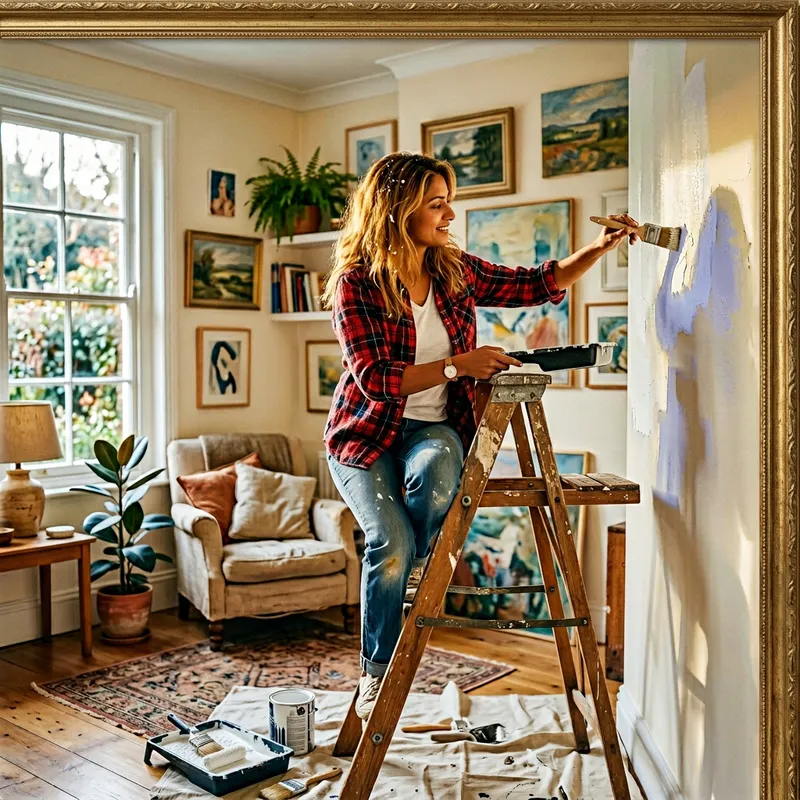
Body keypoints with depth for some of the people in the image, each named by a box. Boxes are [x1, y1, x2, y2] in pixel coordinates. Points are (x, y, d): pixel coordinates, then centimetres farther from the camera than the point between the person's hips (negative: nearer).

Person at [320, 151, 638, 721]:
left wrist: (598, 249, -2)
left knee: (438, 465, -35)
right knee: (391, 541, -24)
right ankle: (377, 671, 0)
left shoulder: (456, 270, 2)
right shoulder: (356, 282, -12)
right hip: (367, 434, -3)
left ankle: (415, 568, -5)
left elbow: (537, 286, 11)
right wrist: (458, 365, -23)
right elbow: (375, 379, -19)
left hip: (434, 428, 3)